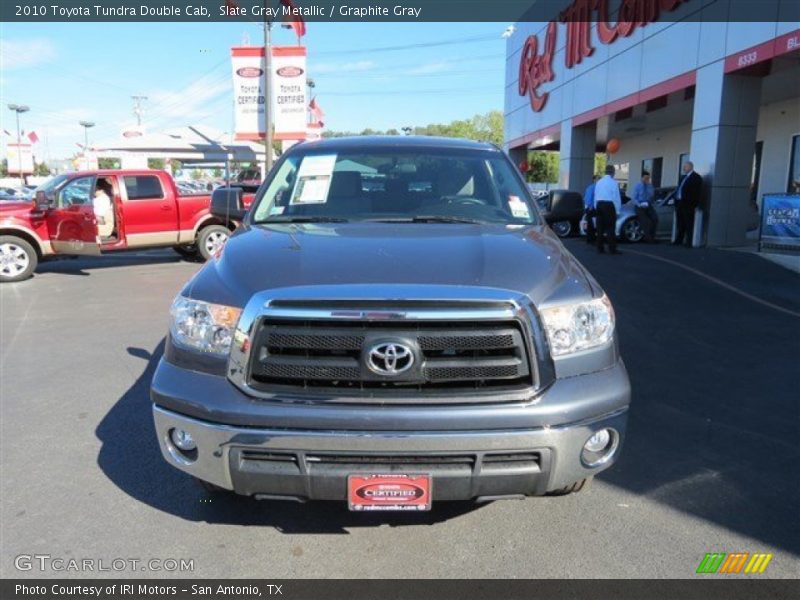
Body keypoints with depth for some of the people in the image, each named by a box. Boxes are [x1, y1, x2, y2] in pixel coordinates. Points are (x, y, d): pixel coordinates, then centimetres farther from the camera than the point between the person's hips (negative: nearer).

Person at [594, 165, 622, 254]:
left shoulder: (599, 182, 12)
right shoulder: (613, 182, -7)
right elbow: (616, 197, -8)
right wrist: (617, 209, -2)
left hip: (599, 204, 6)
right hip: (609, 205, -6)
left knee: (600, 227, 8)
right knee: (610, 228, -4)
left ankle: (600, 248, 9)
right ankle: (612, 249, -5)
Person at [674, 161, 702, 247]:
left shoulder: (696, 178, -4)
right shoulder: (683, 177, 21)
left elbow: (698, 192, -11)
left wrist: (695, 203, -17)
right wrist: (676, 201, 11)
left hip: (688, 205, -8)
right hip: (679, 204, 8)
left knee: (688, 225, -5)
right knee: (680, 224, 12)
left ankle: (688, 242, -3)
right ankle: (679, 240, 18)